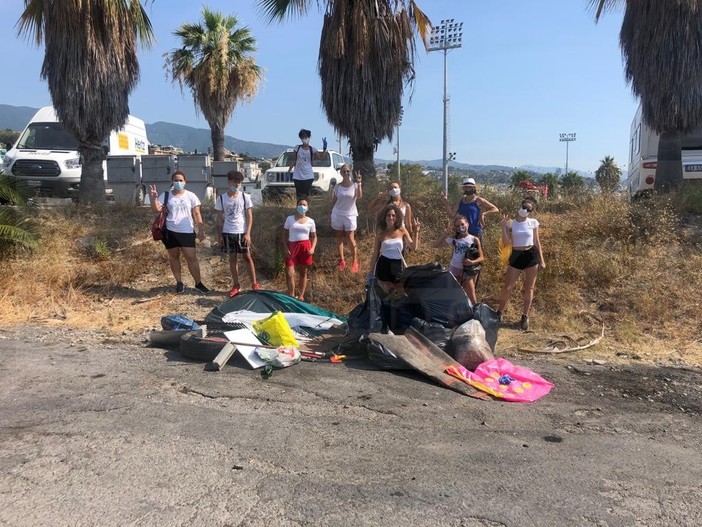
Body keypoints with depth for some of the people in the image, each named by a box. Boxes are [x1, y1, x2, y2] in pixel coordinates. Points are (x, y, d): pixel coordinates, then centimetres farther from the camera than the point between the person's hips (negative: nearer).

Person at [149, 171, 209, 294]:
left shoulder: (191, 196, 2)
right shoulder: (166, 195, 3)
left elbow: (197, 214, 2)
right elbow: (157, 208, -9)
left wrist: (200, 230, -2)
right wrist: (154, 197, -26)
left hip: (187, 232, -2)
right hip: (170, 232, 2)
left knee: (191, 257, -3)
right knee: (173, 257, 10)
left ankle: (198, 283, 7)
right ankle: (179, 282, 22)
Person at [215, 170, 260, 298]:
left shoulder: (245, 197, -3)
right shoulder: (221, 198, 0)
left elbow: (249, 216, -3)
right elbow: (219, 218, 5)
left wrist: (248, 233, -10)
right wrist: (220, 235, 0)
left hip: (242, 232, -1)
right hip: (228, 233, 1)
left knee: (247, 257, 4)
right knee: (232, 258, 8)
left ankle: (254, 284, 11)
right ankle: (236, 285, 16)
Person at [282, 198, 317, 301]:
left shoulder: (310, 221, 3)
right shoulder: (290, 218, 2)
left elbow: (314, 236, 9)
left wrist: (312, 248, -7)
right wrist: (285, 248, -7)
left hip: (305, 247, 1)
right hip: (292, 246, -1)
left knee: (303, 273, 9)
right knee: (289, 273, -6)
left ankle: (301, 295, 20)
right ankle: (291, 295, 8)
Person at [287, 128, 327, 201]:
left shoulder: (312, 149, 2)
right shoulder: (297, 148, 4)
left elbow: (321, 157, -8)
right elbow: (293, 160, 7)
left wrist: (324, 148, -21)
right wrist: (289, 171, 2)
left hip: (308, 176, -1)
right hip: (298, 176, 1)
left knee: (305, 195, -1)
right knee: (299, 196, 4)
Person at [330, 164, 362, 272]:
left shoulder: (355, 185, -5)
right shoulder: (337, 187, 2)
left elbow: (359, 196, -23)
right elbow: (333, 201, 9)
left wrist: (359, 183, -29)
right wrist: (332, 214, 8)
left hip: (350, 215, -2)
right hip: (337, 214, 3)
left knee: (350, 238, -2)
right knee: (339, 237, 7)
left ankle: (355, 261, 9)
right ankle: (342, 260, 17)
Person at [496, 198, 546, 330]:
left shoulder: (533, 222, 1)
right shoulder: (511, 223, -1)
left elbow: (537, 242, 6)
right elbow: (506, 242, -8)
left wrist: (541, 260, 2)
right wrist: (503, 227, -18)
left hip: (531, 255, 1)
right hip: (516, 256, 0)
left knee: (529, 288, 7)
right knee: (507, 287, -1)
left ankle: (525, 317, 19)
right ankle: (499, 313, 17)